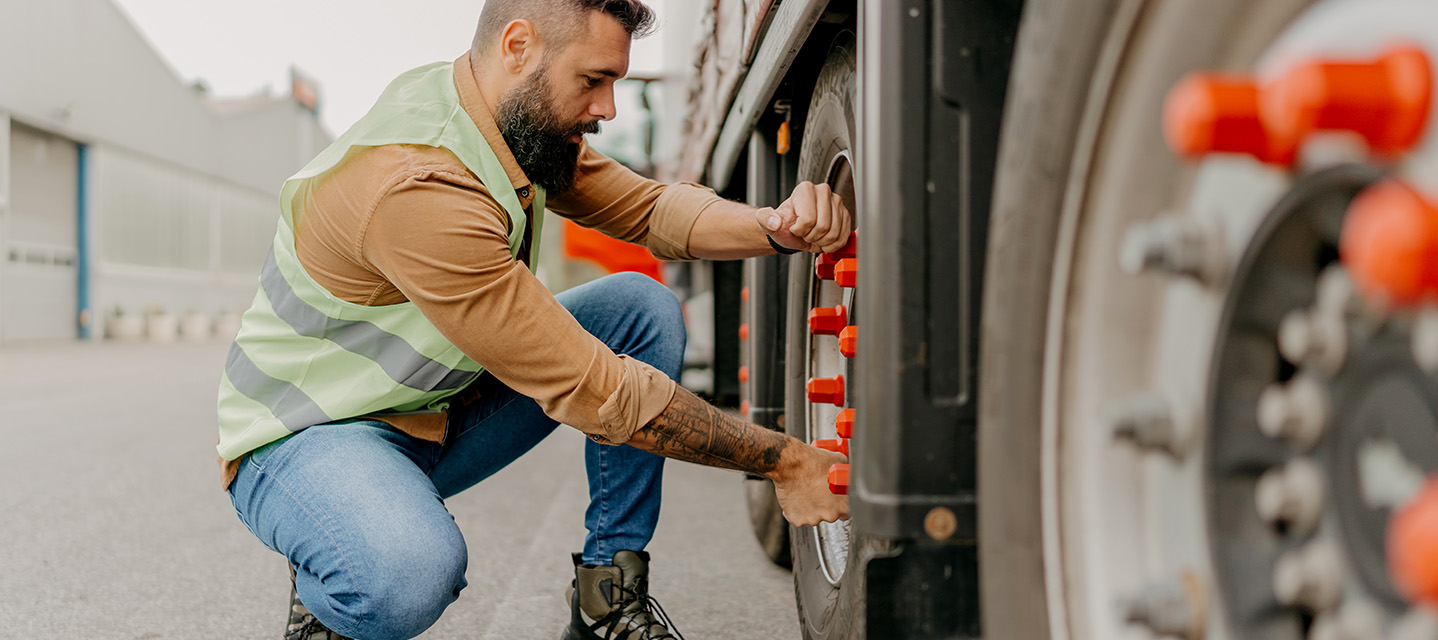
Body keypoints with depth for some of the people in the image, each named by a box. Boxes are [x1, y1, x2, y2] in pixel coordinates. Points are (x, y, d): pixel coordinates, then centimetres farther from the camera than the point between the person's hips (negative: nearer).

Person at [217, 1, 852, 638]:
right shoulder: (414, 185, -33)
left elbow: (646, 206, 2)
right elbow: (592, 389, -32)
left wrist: (774, 228, -20)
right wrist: (781, 460, -26)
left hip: (438, 408, 9)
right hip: (307, 434, -8)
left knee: (644, 307, -6)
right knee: (410, 577, -41)